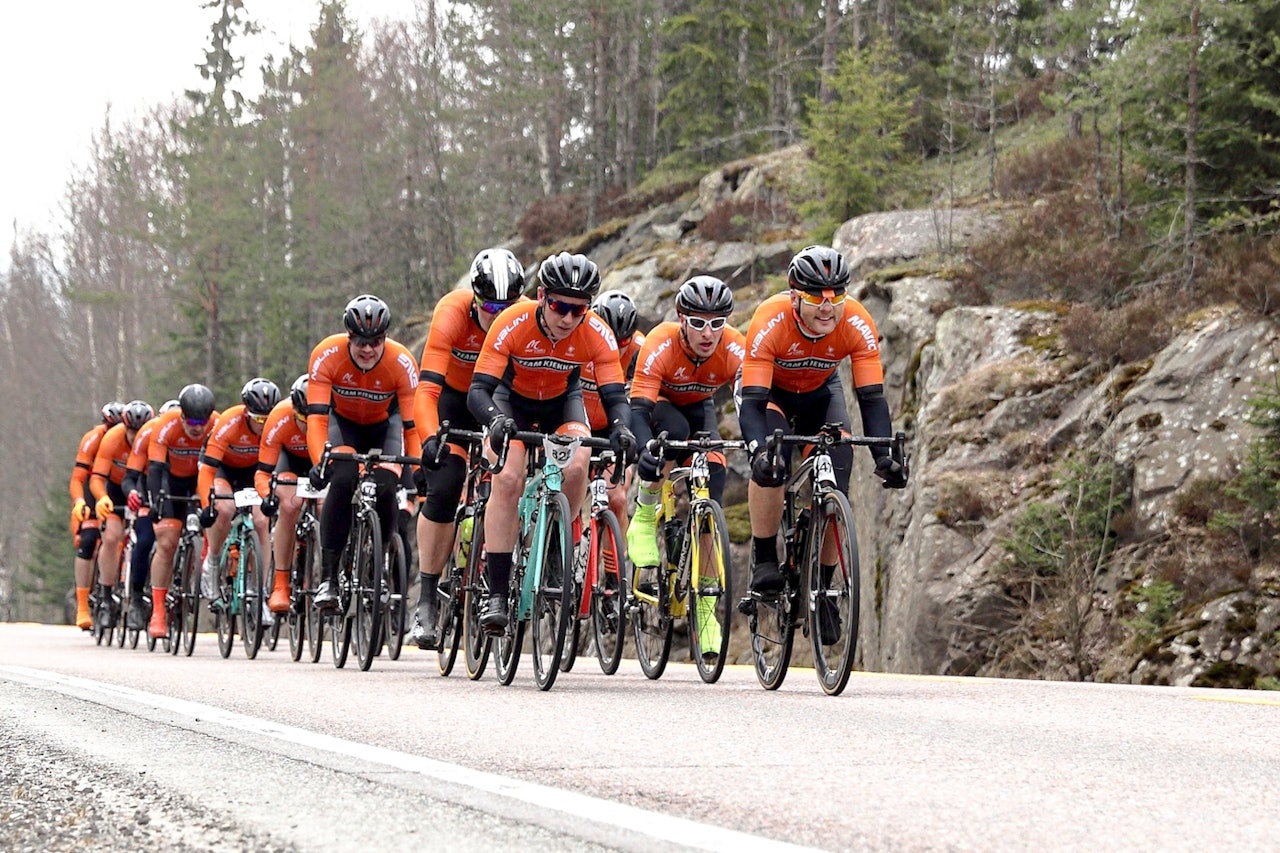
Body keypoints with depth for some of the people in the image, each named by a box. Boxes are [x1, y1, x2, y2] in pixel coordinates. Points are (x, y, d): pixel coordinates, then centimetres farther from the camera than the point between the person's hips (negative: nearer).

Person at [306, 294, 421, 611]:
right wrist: (319, 461, -49)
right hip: (343, 421, 0)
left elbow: (412, 424, -28)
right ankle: (328, 578, -23)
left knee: (386, 487, -23)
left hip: (384, 424, 1)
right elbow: (316, 415, -35)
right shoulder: (327, 355, -31)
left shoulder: (402, 362, -30)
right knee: (343, 480, -29)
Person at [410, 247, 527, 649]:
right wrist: (430, 439, -56)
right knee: (444, 487, -19)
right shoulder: (453, 314, -32)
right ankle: (426, 602, -14)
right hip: (454, 395, -2)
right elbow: (427, 388, -40)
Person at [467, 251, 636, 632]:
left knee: (577, 467, -27)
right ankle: (496, 595, -20)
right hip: (512, 399, -2)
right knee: (507, 480, -23)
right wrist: (496, 420, -56)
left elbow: (615, 394, -28)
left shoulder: (597, 334, -28)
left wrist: (621, 428, -50)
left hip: (563, 400, 2)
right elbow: (478, 390, -35)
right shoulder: (513, 324, -33)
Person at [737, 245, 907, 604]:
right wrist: (759, 451, -58)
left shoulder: (857, 324, -31)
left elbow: (871, 397, -30)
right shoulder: (770, 321, -37)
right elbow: (753, 400, -40)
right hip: (768, 389, -3)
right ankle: (763, 559, -16)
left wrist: (884, 456, -44)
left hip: (820, 391, 3)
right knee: (770, 463, -31)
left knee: (838, 467, -17)